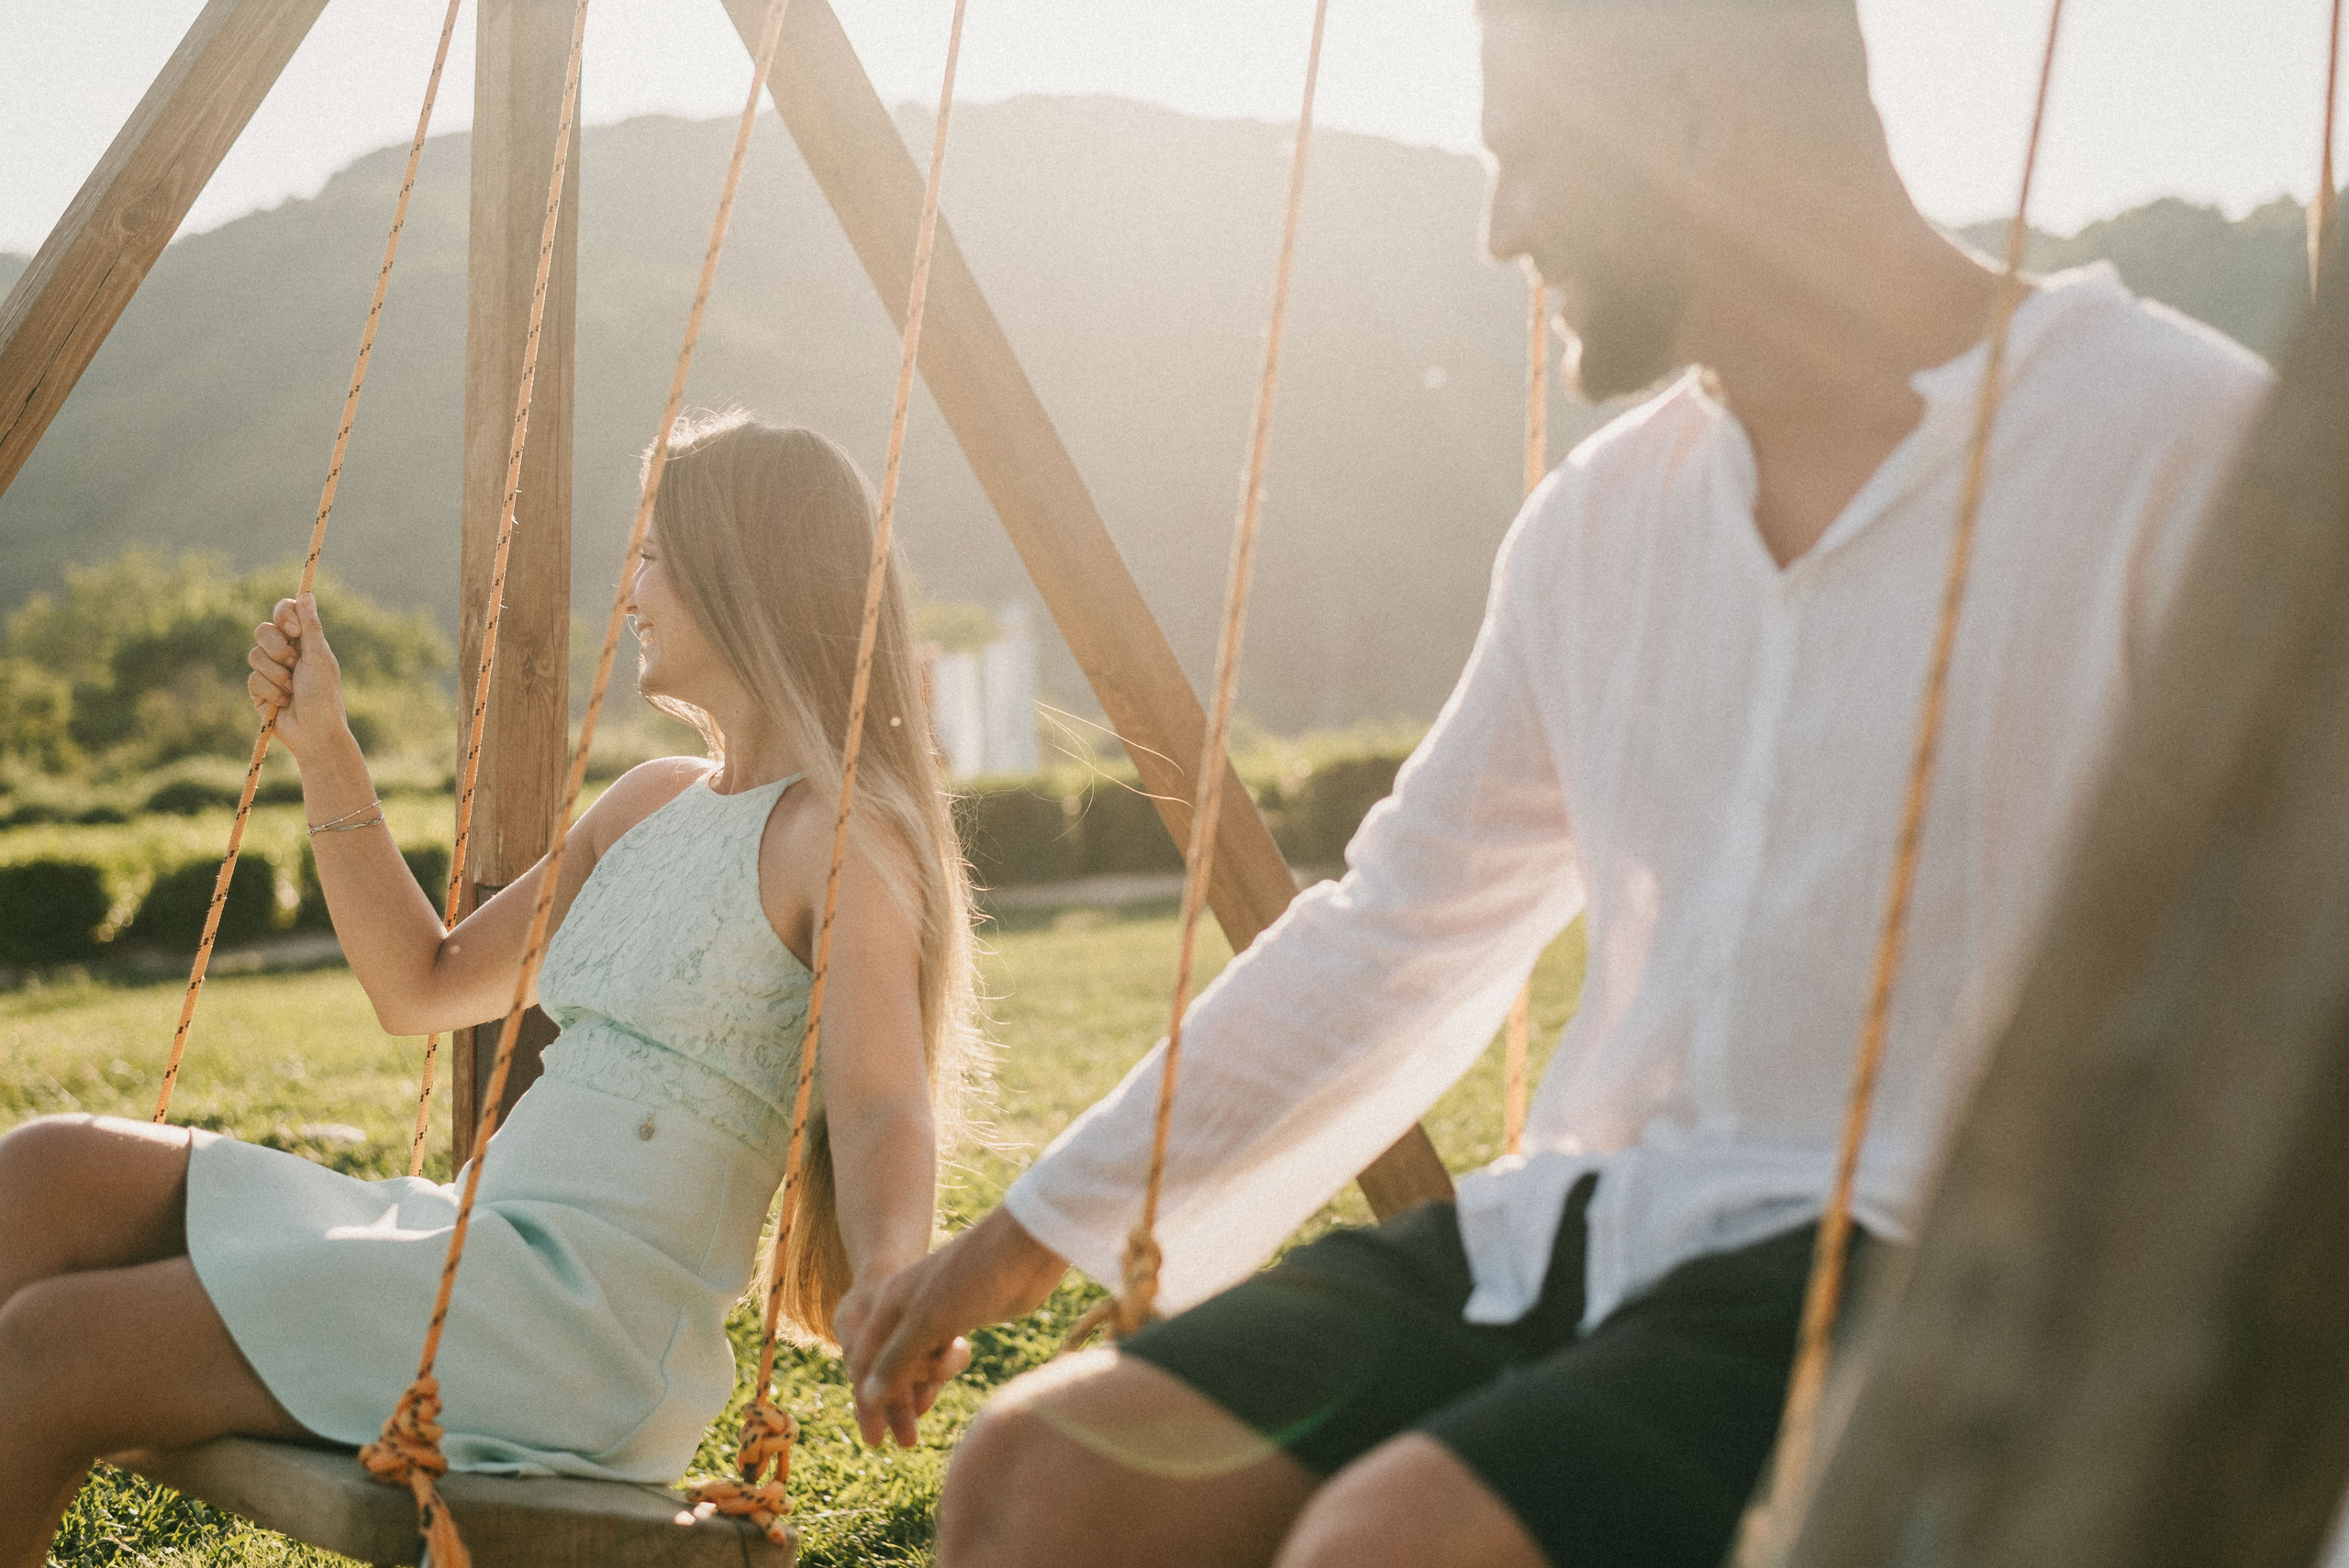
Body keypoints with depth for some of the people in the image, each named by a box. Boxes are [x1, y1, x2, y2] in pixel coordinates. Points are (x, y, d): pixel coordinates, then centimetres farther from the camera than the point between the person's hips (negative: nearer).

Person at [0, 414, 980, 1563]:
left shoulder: (837, 838, -8)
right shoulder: (648, 803, 19)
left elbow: (882, 1113, -21)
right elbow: (421, 988, 23)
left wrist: (888, 1281, -42)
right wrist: (323, 753, 17)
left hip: (593, 1326, -9)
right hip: (463, 1248, 9)